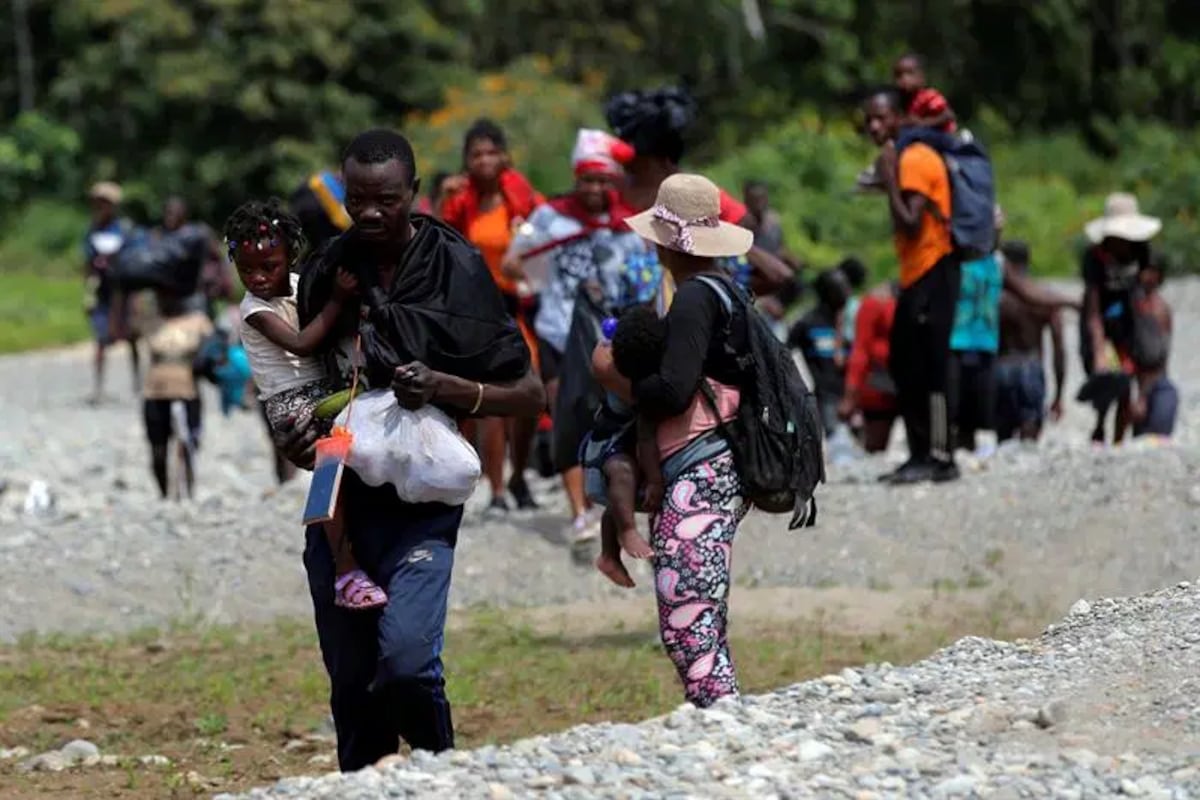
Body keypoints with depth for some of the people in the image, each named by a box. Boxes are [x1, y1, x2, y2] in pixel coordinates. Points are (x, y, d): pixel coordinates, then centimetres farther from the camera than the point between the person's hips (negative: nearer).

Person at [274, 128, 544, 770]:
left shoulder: (456, 271, -6)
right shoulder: (325, 271, 7)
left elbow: (529, 395, -2)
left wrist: (445, 388, -19)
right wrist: (292, 436, 0)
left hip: (420, 500, -4)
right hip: (340, 494, 5)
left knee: (406, 659, -21)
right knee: (351, 683, 7)